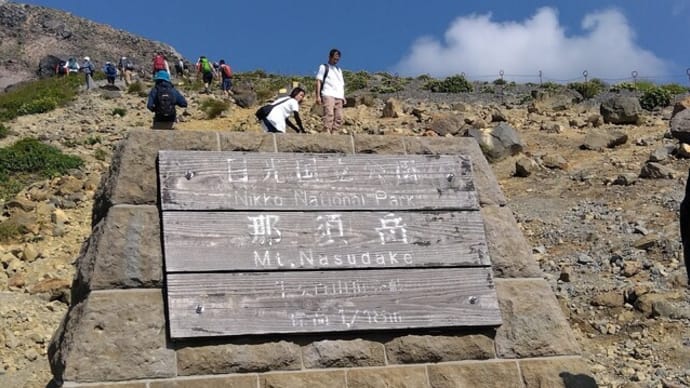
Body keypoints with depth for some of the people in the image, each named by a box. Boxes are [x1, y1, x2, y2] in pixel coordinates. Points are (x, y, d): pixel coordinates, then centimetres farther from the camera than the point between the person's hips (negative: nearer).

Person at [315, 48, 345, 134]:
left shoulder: (339, 70, 31)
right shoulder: (324, 67, 14)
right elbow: (318, 81, 5)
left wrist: (343, 97, 13)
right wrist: (318, 96, -7)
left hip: (339, 97, 6)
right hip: (328, 95, -6)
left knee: (339, 118, -6)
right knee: (329, 115, -22)